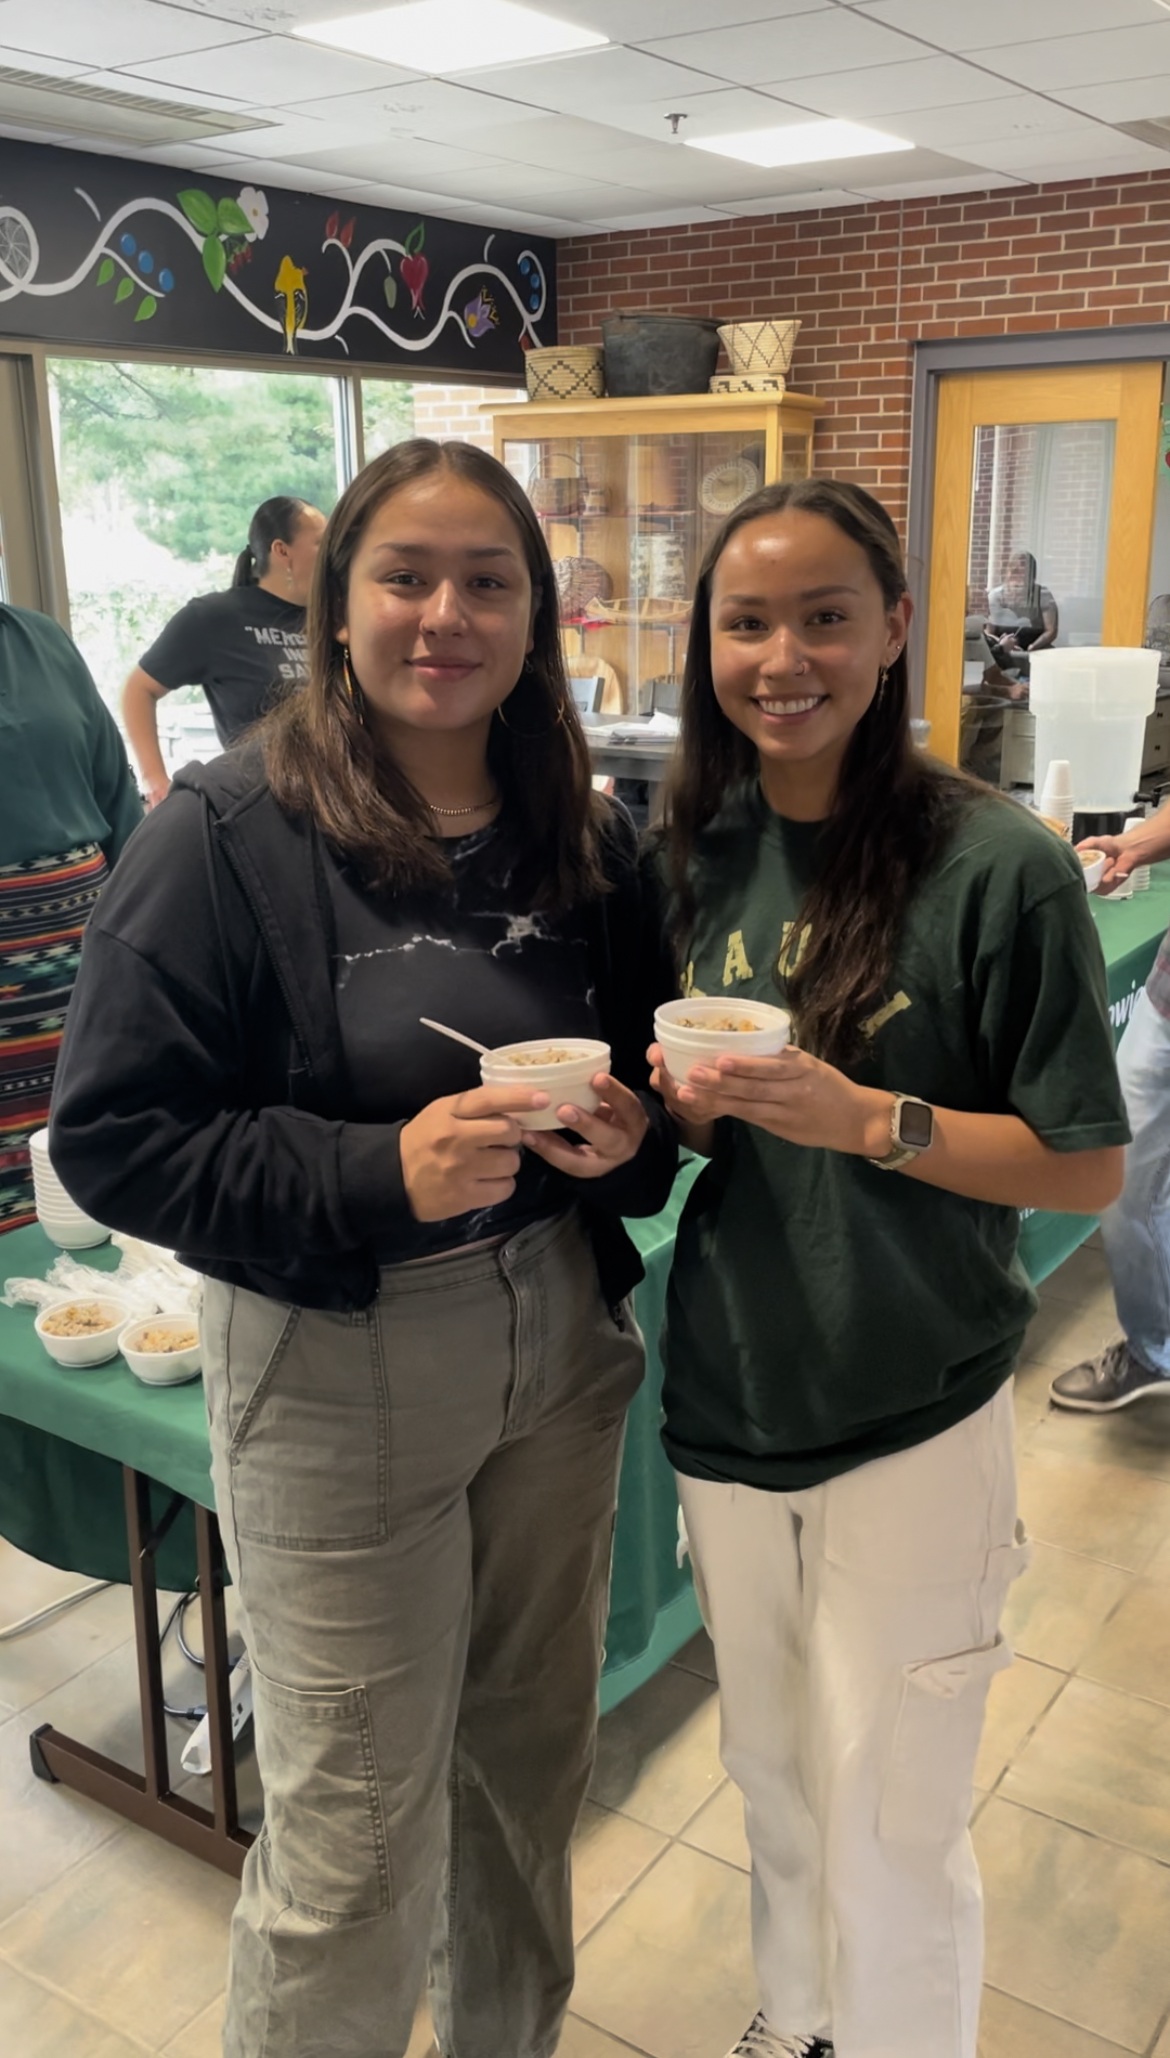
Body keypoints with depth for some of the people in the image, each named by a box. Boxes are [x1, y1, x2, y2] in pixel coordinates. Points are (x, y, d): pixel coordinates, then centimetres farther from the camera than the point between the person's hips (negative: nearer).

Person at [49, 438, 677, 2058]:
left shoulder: (586, 839, 3)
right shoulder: (231, 833, -13)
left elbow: (650, 1068, 14)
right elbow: (113, 1138, -14)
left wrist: (629, 1132, -9)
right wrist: (382, 1174, -24)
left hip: (561, 1347, 5)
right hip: (340, 1378, -5)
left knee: (534, 1754, 21)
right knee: (353, 1840, 8)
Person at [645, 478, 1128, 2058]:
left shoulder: (999, 868, -16)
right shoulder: (698, 854, 0)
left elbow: (1085, 1165, -12)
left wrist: (863, 1118, -25)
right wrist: (684, 1102, -12)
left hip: (910, 1424, -5)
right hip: (727, 1397, 5)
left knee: (889, 1826, 10)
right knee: (773, 1777, 24)